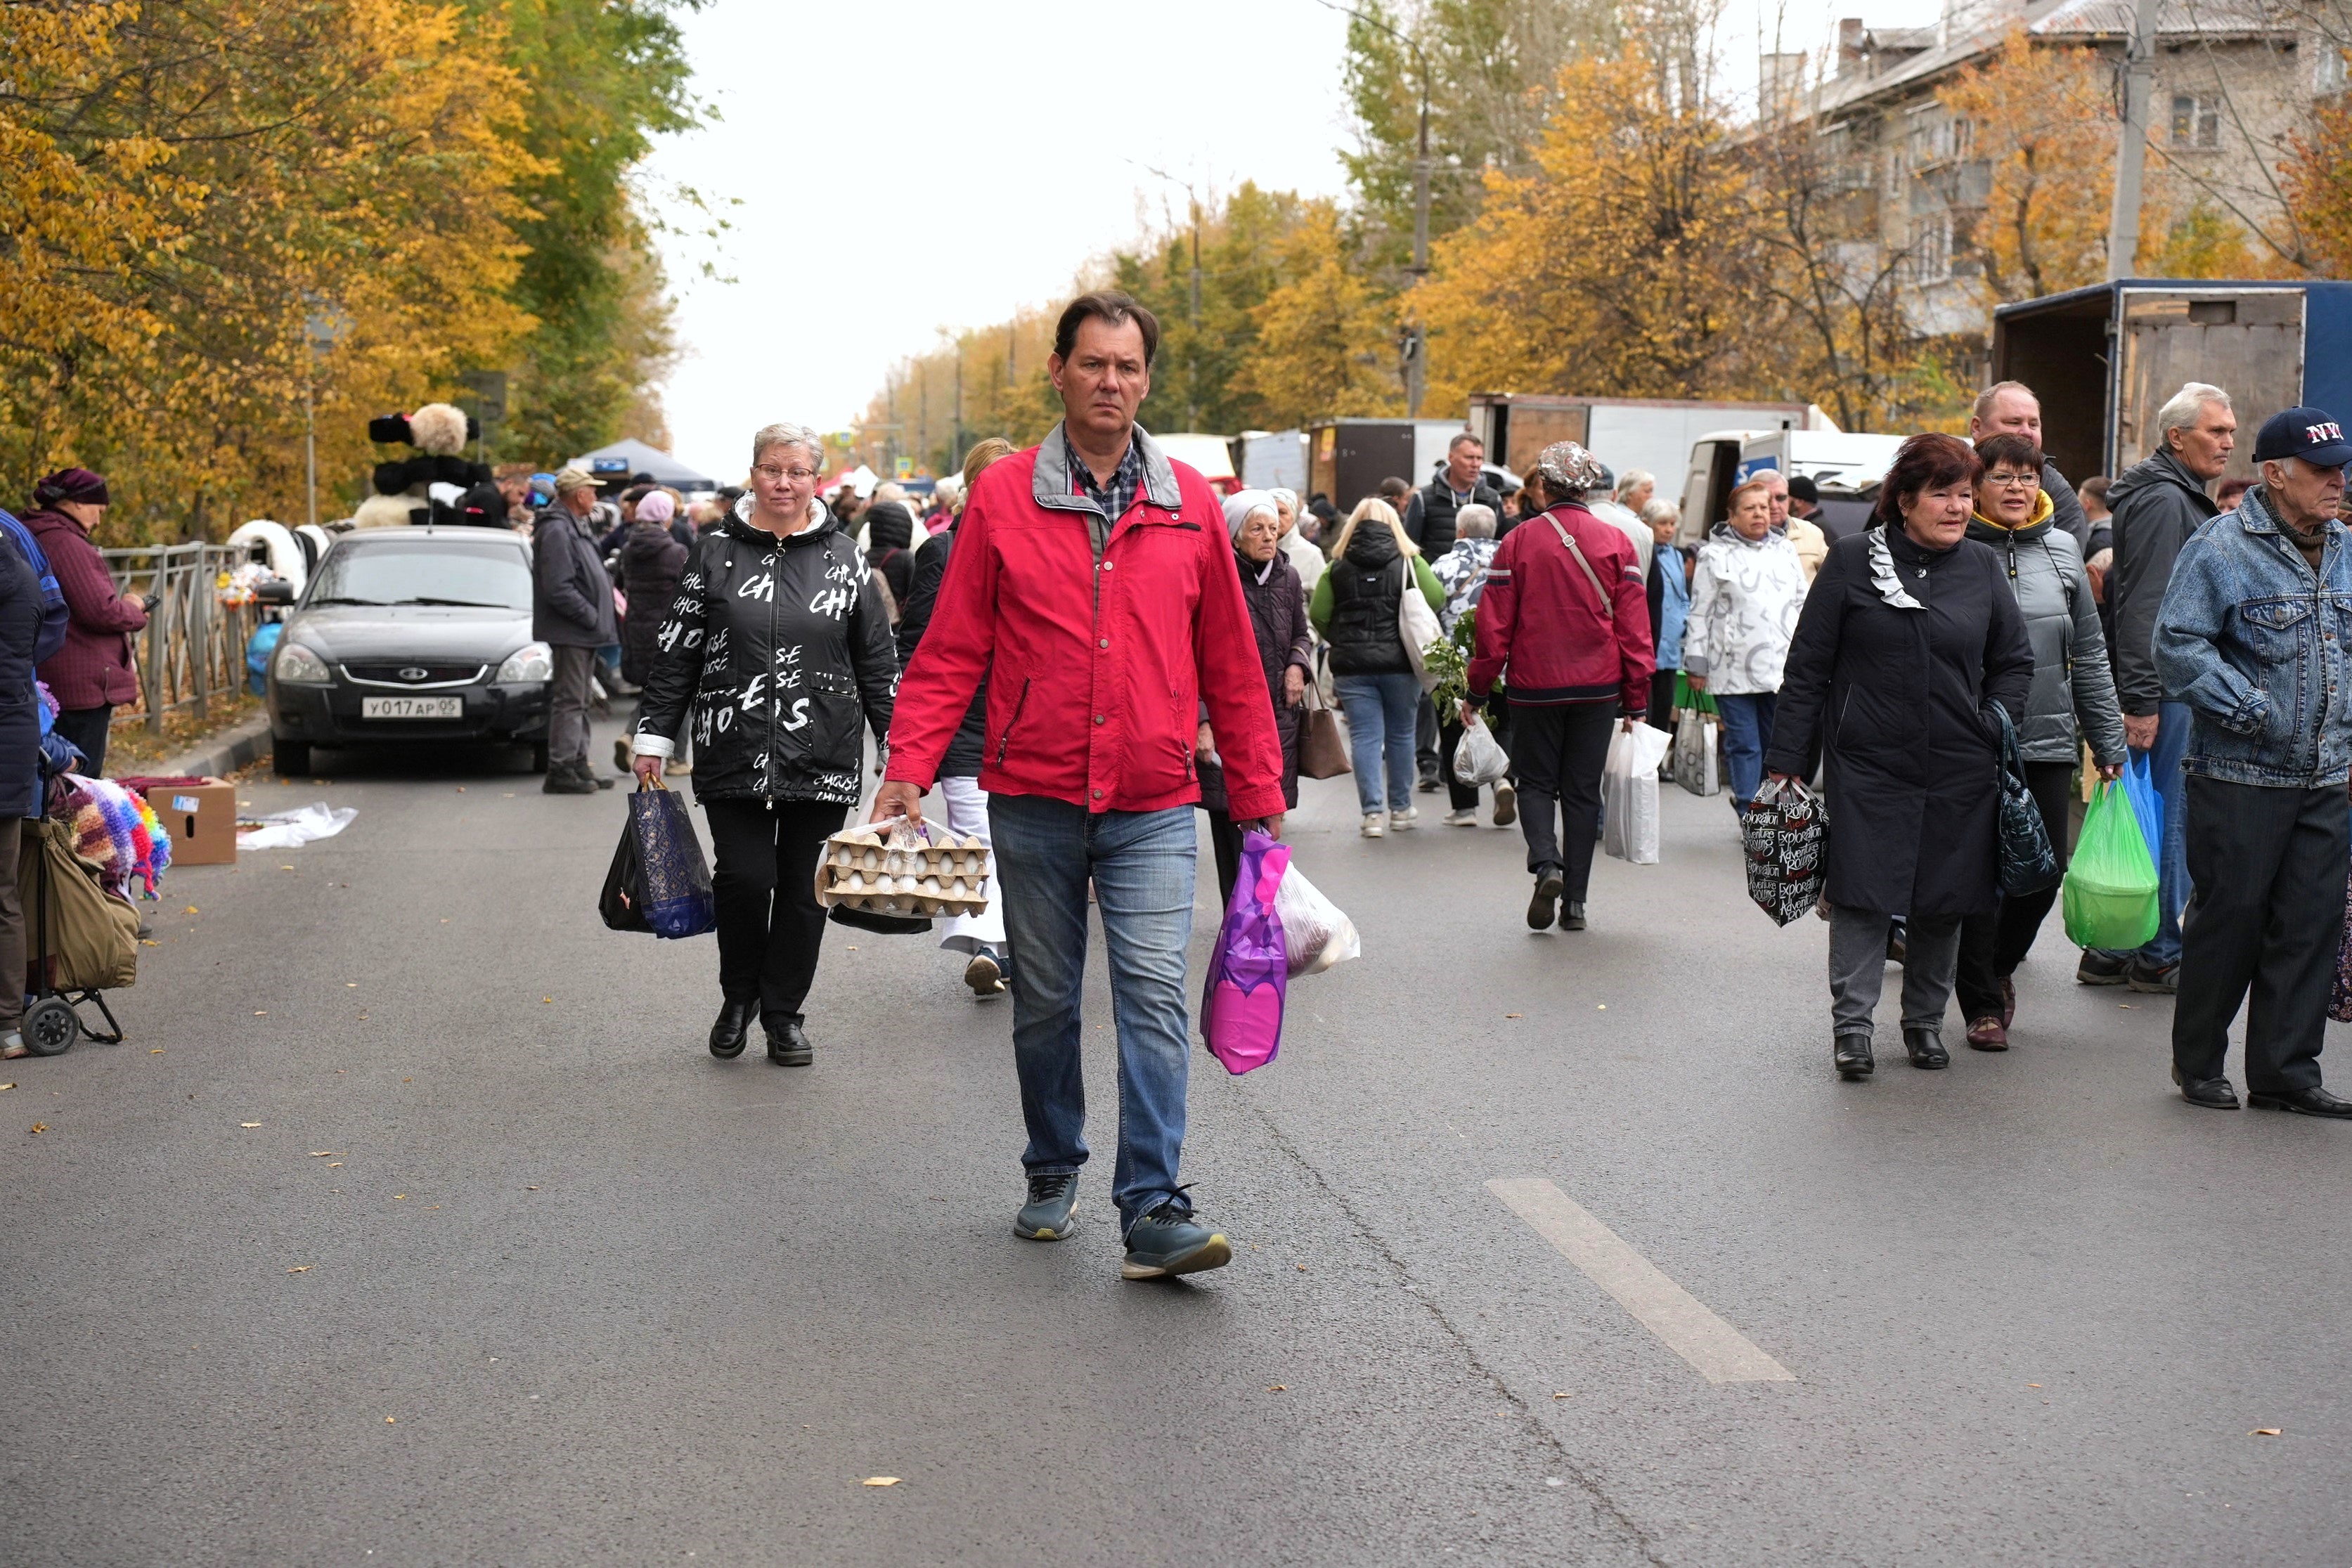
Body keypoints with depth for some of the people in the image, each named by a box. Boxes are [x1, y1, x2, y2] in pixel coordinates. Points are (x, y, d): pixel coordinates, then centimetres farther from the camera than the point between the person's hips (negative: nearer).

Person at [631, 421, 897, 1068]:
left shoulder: (842, 558, 6)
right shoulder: (716, 553, 4)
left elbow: (877, 660, 10)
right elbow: (677, 653, 6)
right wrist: (653, 736, 3)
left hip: (822, 758, 1)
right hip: (733, 754, -1)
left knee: (803, 885, 5)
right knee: (744, 876, -7)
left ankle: (784, 1012, 20)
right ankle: (738, 996, 18)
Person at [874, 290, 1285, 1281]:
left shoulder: (1190, 504, 4)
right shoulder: (1002, 498, 1)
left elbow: (1231, 667, 9)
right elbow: (951, 653, 1)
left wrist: (1260, 796, 9)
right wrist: (908, 770, -10)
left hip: (1154, 809, 0)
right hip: (1034, 800, 0)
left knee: (1154, 997, -10)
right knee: (1044, 1003, 12)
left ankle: (1152, 1211, -10)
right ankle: (1054, 1174, 30)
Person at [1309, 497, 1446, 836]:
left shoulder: (1338, 567, 2)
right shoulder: (1409, 562, 0)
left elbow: (1318, 615, -2)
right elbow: (1437, 600, -8)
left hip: (1352, 666, 0)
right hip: (1399, 663, 0)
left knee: (1365, 736, 1)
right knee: (1401, 734, 13)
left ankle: (1373, 812, -6)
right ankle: (1401, 808, 23)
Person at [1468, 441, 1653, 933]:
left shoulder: (1519, 541, -5)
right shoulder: (1616, 543, -1)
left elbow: (1495, 623, -4)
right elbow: (1634, 625, -1)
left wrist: (1480, 686, 6)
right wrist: (1636, 698, 5)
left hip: (1535, 685, -1)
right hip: (1598, 688, 2)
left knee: (1536, 782, 12)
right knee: (1582, 790, 9)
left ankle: (1546, 864, -14)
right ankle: (1575, 901, 10)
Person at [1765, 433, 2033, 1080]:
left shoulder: (1982, 567, 7)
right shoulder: (1852, 560, -2)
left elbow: (2015, 661, 18)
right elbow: (1807, 665, 0)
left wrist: (1994, 725, 4)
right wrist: (1787, 759, -3)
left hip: (1960, 772, 3)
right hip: (1867, 765, -3)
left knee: (1945, 902, 9)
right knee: (1862, 894, -5)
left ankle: (1925, 1020, 24)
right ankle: (1852, 1024, 3)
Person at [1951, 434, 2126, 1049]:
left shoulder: (2062, 549, 9)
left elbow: (2089, 652, 14)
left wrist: (2108, 742, 12)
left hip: (2050, 743, 4)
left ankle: (2000, 966, 32)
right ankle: (1982, 1004, 14)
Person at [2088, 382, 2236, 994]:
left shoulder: (2183, 500, 20)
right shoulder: (2163, 501, -14)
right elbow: (2144, 607, -21)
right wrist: (2140, 701, -25)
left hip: (2178, 687, 10)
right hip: (2165, 690, -10)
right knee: (2169, 820, -4)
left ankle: (2111, 950, 17)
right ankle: (2159, 956, 2)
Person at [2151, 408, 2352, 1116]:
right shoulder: (2221, 548, -9)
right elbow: (2178, 646, -15)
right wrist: (2252, 711, -18)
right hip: (2241, 773, -6)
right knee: (2229, 917, 2)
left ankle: (2286, 1070, 16)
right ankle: (2198, 1063, 17)